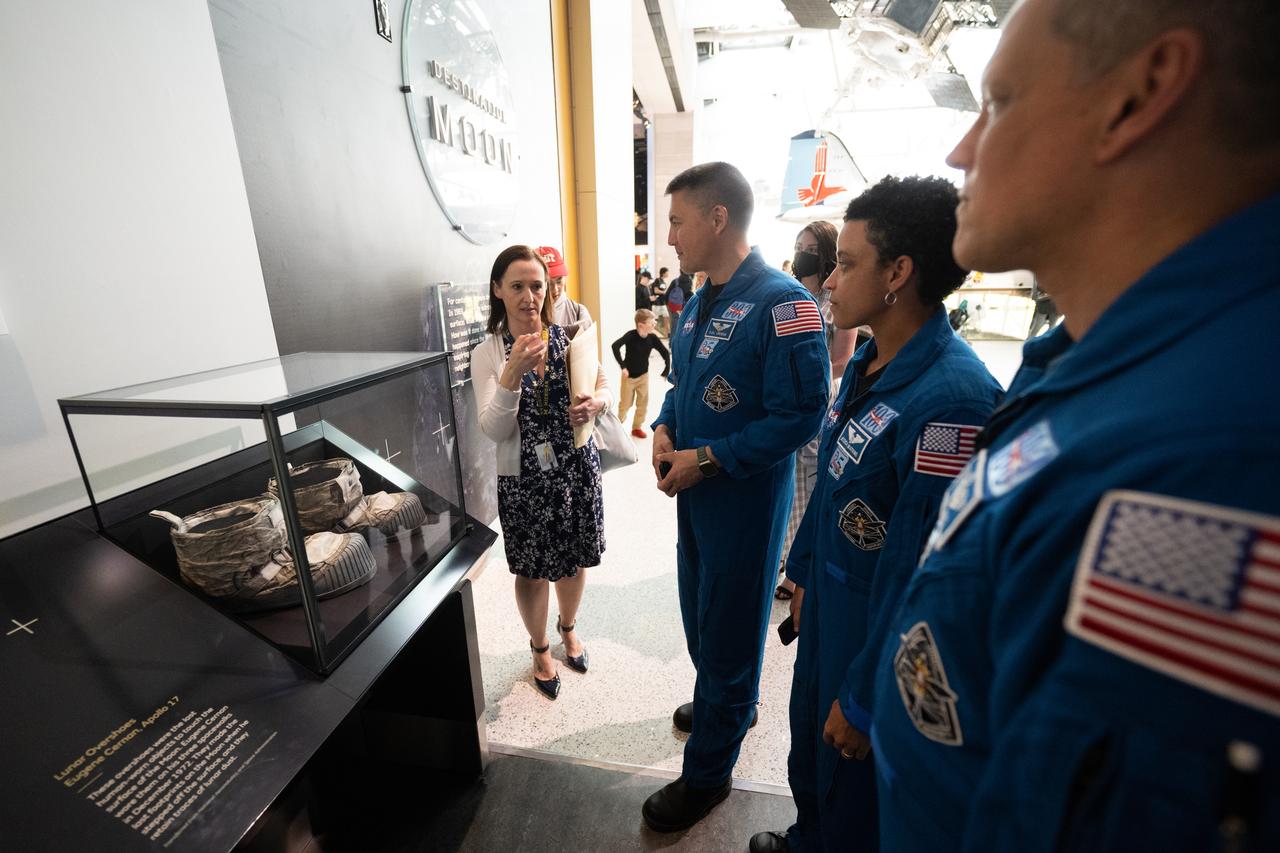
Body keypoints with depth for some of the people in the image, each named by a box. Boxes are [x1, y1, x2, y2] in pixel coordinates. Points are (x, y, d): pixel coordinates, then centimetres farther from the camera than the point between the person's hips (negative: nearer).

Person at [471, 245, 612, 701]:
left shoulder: (568, 336, -3)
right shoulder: (487, 354, -8)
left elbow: (602, 386, 5)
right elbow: (494, 431, -15)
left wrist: (597, 402, -19)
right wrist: (513, 373, -29)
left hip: (577, 468, 2)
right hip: (525, 478, -2)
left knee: (575, 559, 19)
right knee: (533, 571, 14)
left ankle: (568, 628, 50)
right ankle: (540, 648, 42)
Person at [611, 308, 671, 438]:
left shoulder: (652, 338, -13)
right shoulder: (631, 335, -25)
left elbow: (665, 353, -4)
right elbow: (615, 346, -38)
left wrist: (666, 371, -5)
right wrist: (623, 366, -36)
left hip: (643, 375, 4)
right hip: (629, 376, -4)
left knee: (643, 404, 10)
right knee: (625, 403, 9)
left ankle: (636, 427, 29)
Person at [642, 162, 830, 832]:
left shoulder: (782, 303, -19)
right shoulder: (698, 305, 8)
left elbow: (800, 416, -23)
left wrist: (707, 460, -22)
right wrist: (664, 429, -2)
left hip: (745, 500, -8)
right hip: (693, 494, 8)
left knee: (727, 632, 10)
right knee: (699, 616, 25)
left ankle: (707, 772, 33)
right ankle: (726, 704, 53)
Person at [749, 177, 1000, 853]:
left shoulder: (952, 398, -30)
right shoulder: (866, 363, 1)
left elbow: (922, 575, -27)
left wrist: (865, 698, -16)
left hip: (880, 636, -8)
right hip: (828, 604, 8)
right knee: (808, 744, 31)